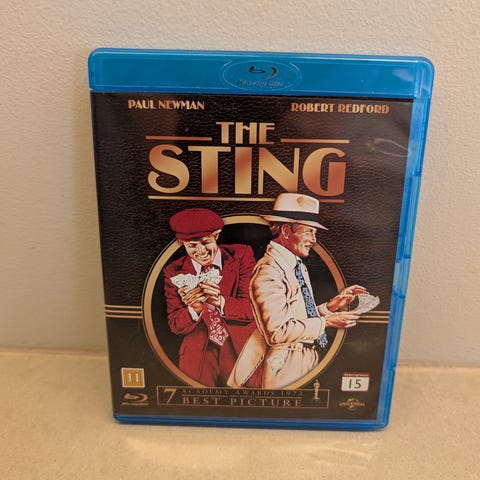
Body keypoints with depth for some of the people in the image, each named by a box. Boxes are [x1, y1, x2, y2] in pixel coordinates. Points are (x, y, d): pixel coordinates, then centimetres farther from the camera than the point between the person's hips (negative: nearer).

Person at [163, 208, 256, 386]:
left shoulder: (242, 255, -5)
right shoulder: (174, 272, -1)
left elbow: (254, 308, -11)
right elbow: (175, 326, -3)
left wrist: (221, 302, -30)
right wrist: (194, 309, -25)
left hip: (242, 351, -1)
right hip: (199, 356, 1)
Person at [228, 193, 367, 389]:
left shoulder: (298, 266, 11)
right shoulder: (268, 272, -17)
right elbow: (277, 332, -22)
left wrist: (330, 306, 1)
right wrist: (326, 322, -16)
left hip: (311, 359, 8)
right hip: (286, 369, -8)